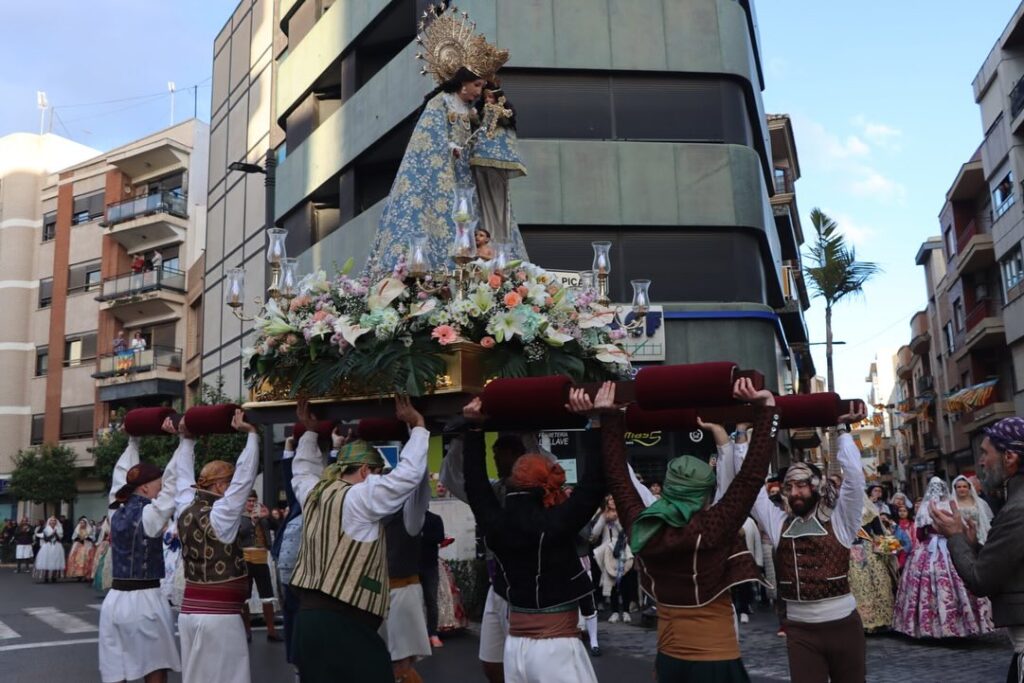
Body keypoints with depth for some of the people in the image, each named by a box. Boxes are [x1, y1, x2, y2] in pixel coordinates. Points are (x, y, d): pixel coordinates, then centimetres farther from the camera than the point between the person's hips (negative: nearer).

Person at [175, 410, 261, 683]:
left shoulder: (186, 511, 3)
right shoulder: (220, 516, -14)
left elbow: (184, 475, 17)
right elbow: (245, 476, -15)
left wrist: (187, 438, 26)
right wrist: (251, 434, -9)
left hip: (189, 611, 7)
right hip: (220, 616, -7)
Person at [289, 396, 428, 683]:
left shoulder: (313, 493, 12)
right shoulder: (358, 499, -10)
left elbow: (303, 469, 34)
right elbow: (410, 473, -13)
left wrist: (310, 432, 41)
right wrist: (417, 425, -2)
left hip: (309, 616, 9)